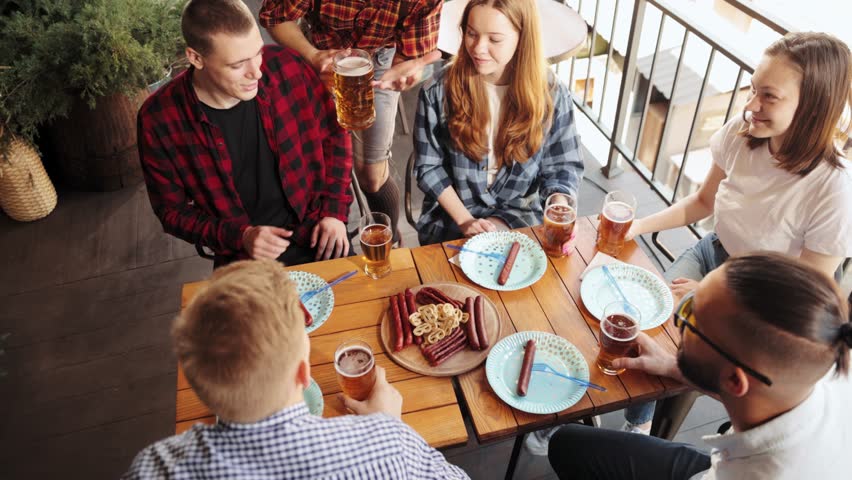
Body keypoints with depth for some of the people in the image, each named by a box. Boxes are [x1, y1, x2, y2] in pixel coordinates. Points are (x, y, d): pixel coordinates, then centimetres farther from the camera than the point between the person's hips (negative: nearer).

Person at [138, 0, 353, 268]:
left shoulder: (287, 68, -12)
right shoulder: (158, 120, -14)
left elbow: (334, 134, 4)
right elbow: (172, 210, -2)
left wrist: (335, 211, -4)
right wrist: (241, 236, -17)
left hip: (317, 234, 1)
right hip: (242, 258, 0)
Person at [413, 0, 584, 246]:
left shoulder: (551, 93, -8)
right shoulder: (438, 90, -11)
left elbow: (562, 168, -2)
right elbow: (428, 166, -4)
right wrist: (464, 220, -14)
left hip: (521, 217, 1)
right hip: (452, 216, 0)